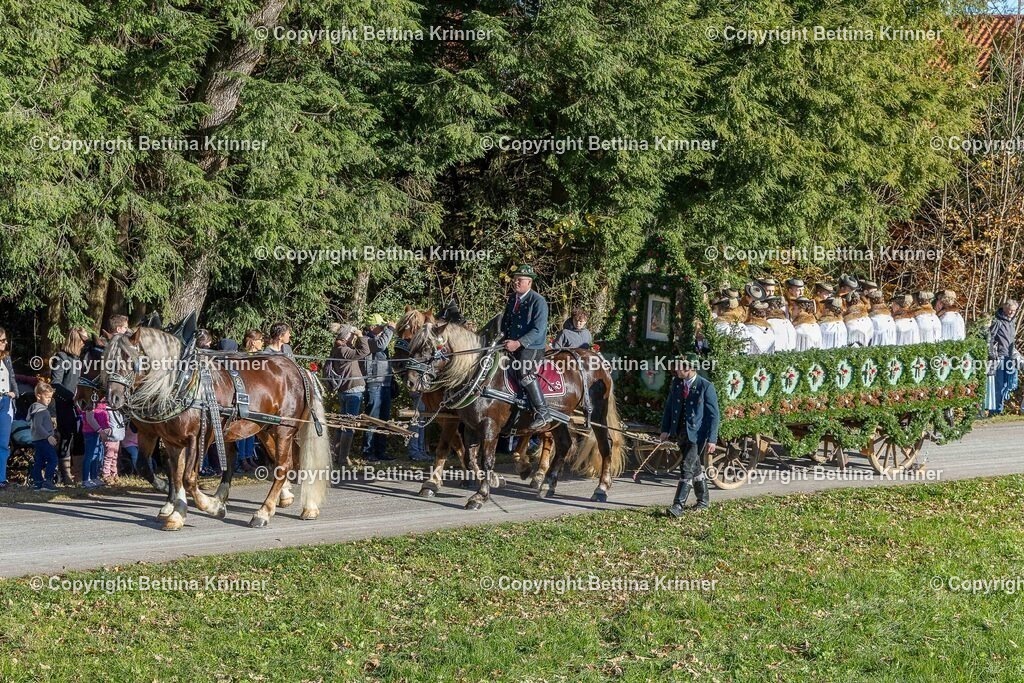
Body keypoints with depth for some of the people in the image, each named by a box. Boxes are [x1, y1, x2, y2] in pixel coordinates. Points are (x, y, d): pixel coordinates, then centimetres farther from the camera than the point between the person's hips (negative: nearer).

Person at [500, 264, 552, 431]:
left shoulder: (538, 301, -13)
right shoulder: (512, 298, 10)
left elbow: (538, 330, -20)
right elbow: (506, 320, 23)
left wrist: (518, 343, -28)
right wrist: (502, 335, 4)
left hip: (532, 347, -9)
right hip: (512, 344, 9)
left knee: (524, 371, -29)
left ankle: (542, 413, -27)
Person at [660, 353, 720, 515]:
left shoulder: (706, 387, -12)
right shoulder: (676, 383, 5)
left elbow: (714, 415, -11)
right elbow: (669, 406, 13)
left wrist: (712, 439, -15)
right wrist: (665, 429, 5)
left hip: (697, 433, -6)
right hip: (680, 432, 6)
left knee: (686, 468, -13)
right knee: (694, 467, 18)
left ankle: (678, 505, -14)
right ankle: (703, 500, 33)